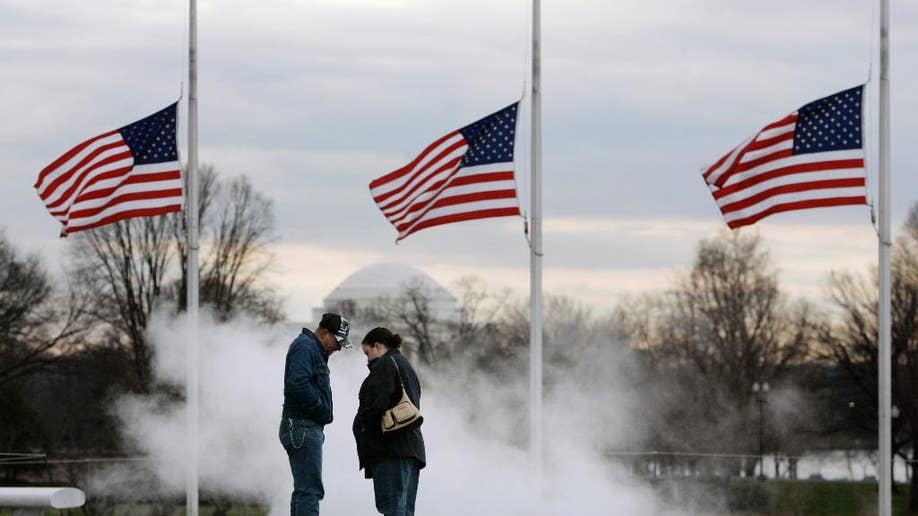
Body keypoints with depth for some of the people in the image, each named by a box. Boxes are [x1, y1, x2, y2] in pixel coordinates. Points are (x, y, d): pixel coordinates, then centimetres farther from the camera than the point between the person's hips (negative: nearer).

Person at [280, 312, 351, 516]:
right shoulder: (305, 347, -11)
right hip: (303, 427, -11)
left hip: (308, 429, 11)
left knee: (304, 490, 12)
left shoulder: (315, 350, 23)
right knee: (310, 490, -15)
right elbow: (298, 384, -25)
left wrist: (324, 413, 9)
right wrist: (323, 410, -16)